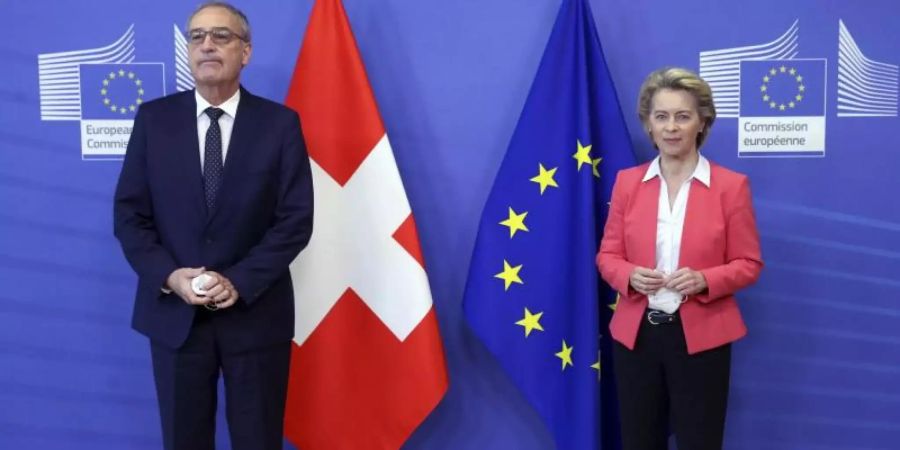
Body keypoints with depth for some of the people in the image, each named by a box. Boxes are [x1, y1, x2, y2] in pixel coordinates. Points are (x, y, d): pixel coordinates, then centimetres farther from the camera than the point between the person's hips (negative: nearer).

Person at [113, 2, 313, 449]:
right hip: (173, 312, 1)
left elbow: (296, 220, -6)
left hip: (255, 312, -1)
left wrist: (239, 281, -15)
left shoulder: (280, 123, -2)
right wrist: (169, 276, -13)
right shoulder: (153, 118, 3)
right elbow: (129, 214, 2)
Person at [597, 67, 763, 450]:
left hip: (701, 337, -2)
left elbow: (749, 264, -1)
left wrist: (704, 280, -20)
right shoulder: (627, 181, 3)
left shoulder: (731, 185, -4)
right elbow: (607, 255, 7)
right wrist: (630, 276, -15)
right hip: (635, 333, 2)